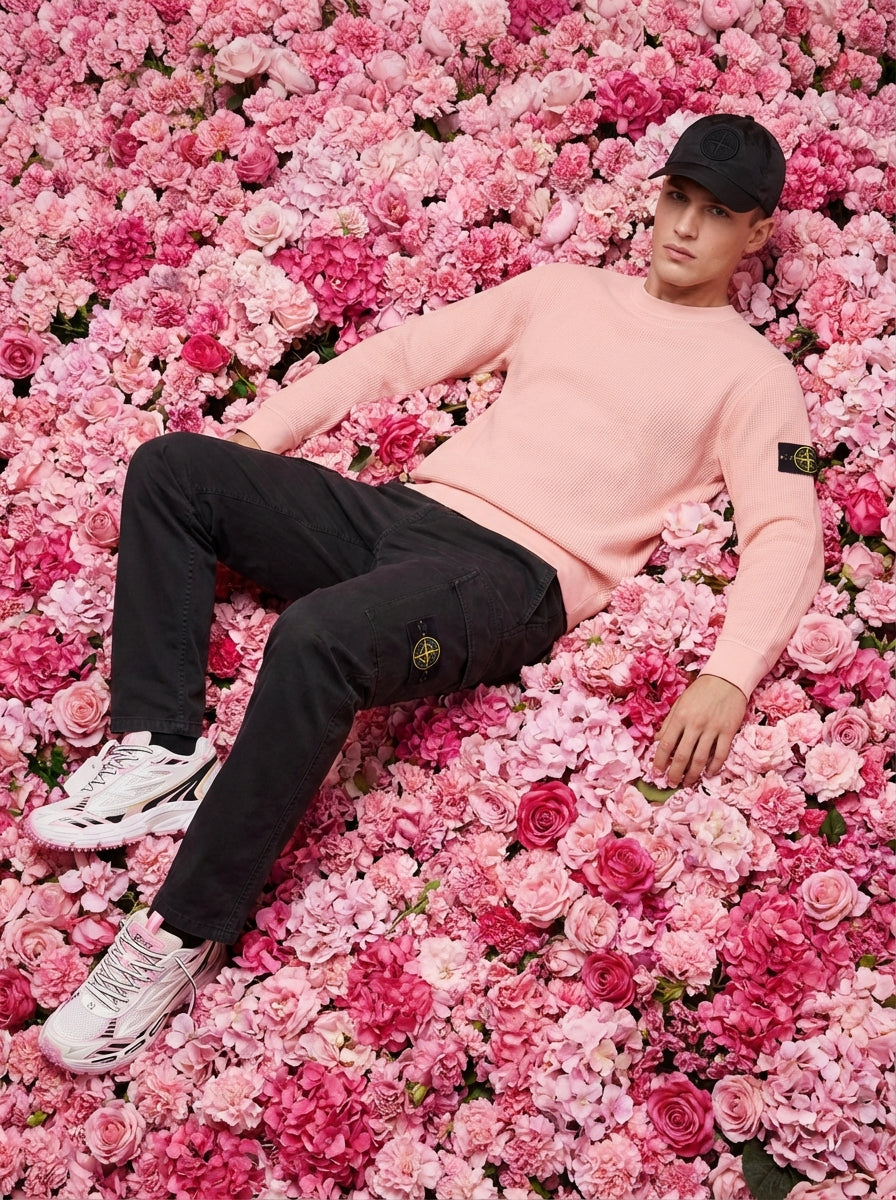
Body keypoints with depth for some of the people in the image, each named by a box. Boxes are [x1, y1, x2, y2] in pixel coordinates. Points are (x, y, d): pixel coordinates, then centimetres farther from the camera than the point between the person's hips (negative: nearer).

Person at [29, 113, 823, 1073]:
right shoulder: (566, 289, 25)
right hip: (409, 508, 7)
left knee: (315, 639, -36)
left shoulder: (751, 374, 11)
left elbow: (787, 530, -1)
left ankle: (183, 936, -24)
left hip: (517, 574, -6)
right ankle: (161, 752, -13)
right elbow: (407, 351, 21)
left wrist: (728, 677, -19)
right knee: (171, 467, -7)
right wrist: (257, 435, 12)